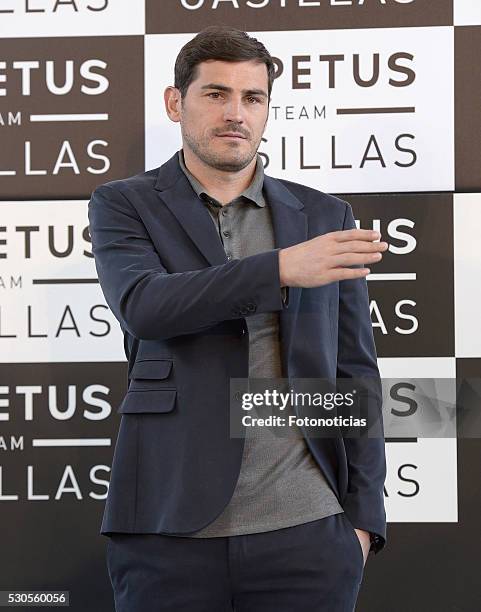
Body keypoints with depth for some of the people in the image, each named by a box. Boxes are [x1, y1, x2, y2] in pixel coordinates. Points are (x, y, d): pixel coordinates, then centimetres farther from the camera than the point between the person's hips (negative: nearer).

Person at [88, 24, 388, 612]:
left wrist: (363, 515, 3)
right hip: (171, 530, -1)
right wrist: (282, 267, -23)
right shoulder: (124, 205, 6)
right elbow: (142, 305, -14)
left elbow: (354, 371, 11)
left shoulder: (325, 216, 11)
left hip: (307, 529, 2)